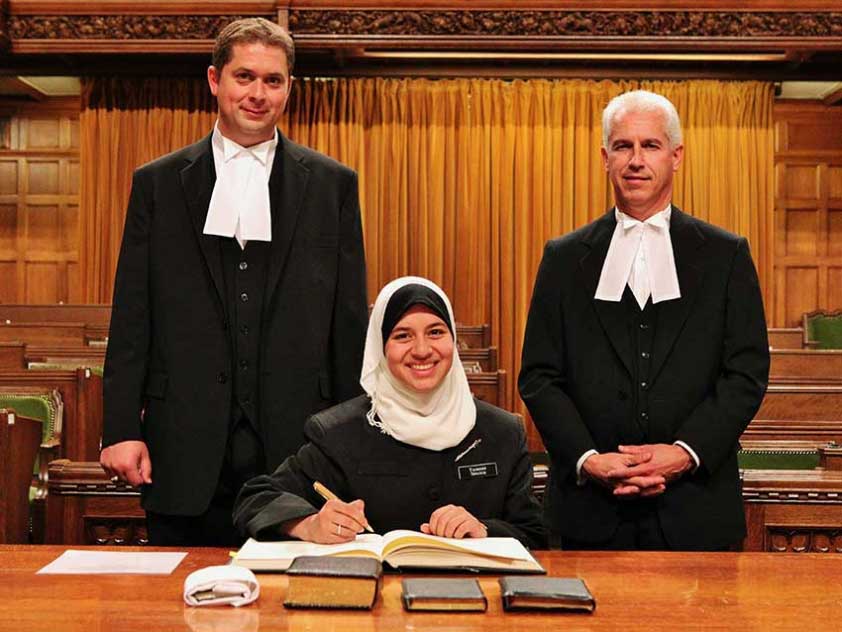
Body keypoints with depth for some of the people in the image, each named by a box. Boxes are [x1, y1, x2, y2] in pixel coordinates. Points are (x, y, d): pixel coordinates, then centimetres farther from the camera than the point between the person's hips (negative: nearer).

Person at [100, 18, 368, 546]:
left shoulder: (331, 184, 7)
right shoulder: (158, 183, 8)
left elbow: (351, 319, 6)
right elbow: (131, 317, 5)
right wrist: (120, 429, -2)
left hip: (297, 443, 0)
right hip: (186, 448, 0)